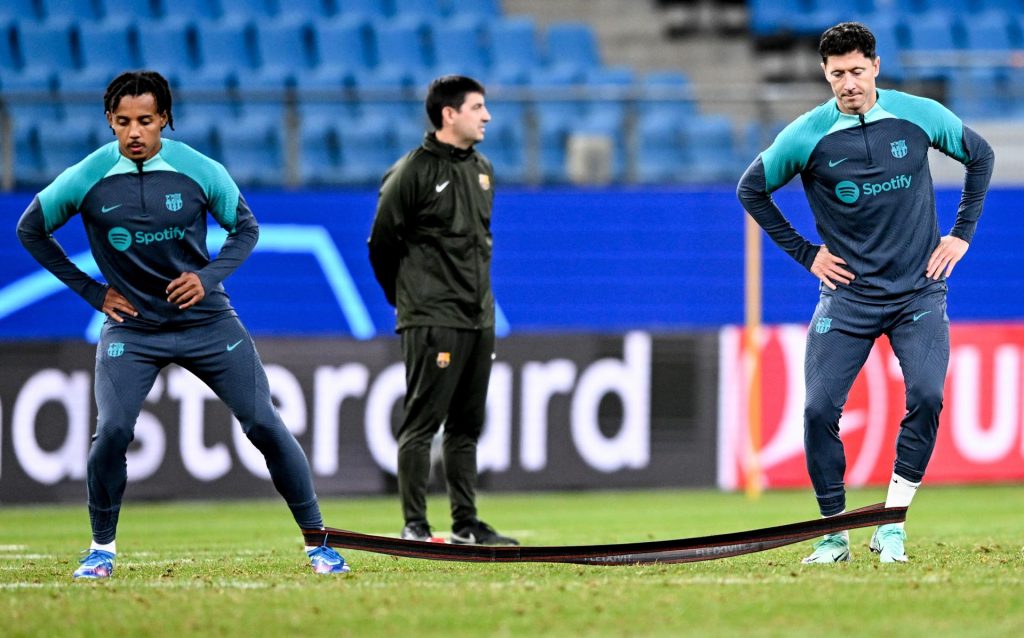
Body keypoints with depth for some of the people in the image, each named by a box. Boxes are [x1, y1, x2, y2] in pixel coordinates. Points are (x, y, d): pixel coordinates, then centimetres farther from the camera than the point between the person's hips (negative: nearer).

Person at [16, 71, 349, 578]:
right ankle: (102, 548, 3)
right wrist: (90, 291, 1)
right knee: (113, 431, -18)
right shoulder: (86, 179, -9)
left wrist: (209, 276, -10)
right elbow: (31, 230, 6)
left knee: (264, 424, -6)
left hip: (206, 321, 0)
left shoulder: (199, 171, -8)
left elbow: (245, 227, 8)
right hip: (130, 327, 0)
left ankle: (317, 542, 5)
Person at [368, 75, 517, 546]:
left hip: (479, 320, 7)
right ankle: (414, 527, -5)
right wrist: (408, 302, 4)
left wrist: (480, 295, 17)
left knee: (466, 426, 11)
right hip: (432, 322, -7)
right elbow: (381, 244, -5)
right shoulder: (412, 172, -10)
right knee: (422, 422, -6)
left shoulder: (482, 170, 12)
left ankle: (465, 525, 15)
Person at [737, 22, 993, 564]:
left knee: (926, 396, -19)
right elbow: (751, 189, 8)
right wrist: (804, 253, 4)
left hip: (919, 291, 0)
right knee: (820, 408, -10)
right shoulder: (807, 136, -7)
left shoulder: (920, 117, -4)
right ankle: (834, 532, 5)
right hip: (848, 293, 0)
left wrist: (961, 233, 9)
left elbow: (980, 155, 14)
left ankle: (892, 525, -8)